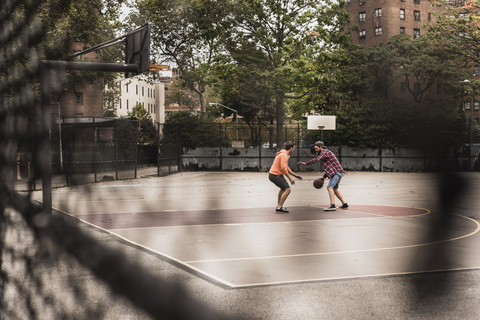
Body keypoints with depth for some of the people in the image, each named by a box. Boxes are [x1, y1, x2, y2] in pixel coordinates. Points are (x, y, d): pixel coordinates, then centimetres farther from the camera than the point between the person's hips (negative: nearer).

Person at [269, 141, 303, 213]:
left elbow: (286, 167, 24)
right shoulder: (284, 155, -17)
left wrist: (295, 175, 23)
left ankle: (279, 205, 37)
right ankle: (279, 208, -17)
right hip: (275, 175, -11)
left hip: (273, 174, 11)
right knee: (287, 189, -16)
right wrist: (290, 178, -27)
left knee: (283, 188, 31)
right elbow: (283, 168, -29)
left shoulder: (284, 154, 17)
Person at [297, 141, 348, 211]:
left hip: (336, 172, -10)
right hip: (337, 172, 10)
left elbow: (316, 160, -25)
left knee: (329, 187, -18)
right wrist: (324, 177, 21)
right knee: (334, 189, 19)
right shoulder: (325, 153, 24)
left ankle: (332, 205, -28)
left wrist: (305, 163, -20)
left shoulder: (324, 152, -8)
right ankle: (344, 204, 24)